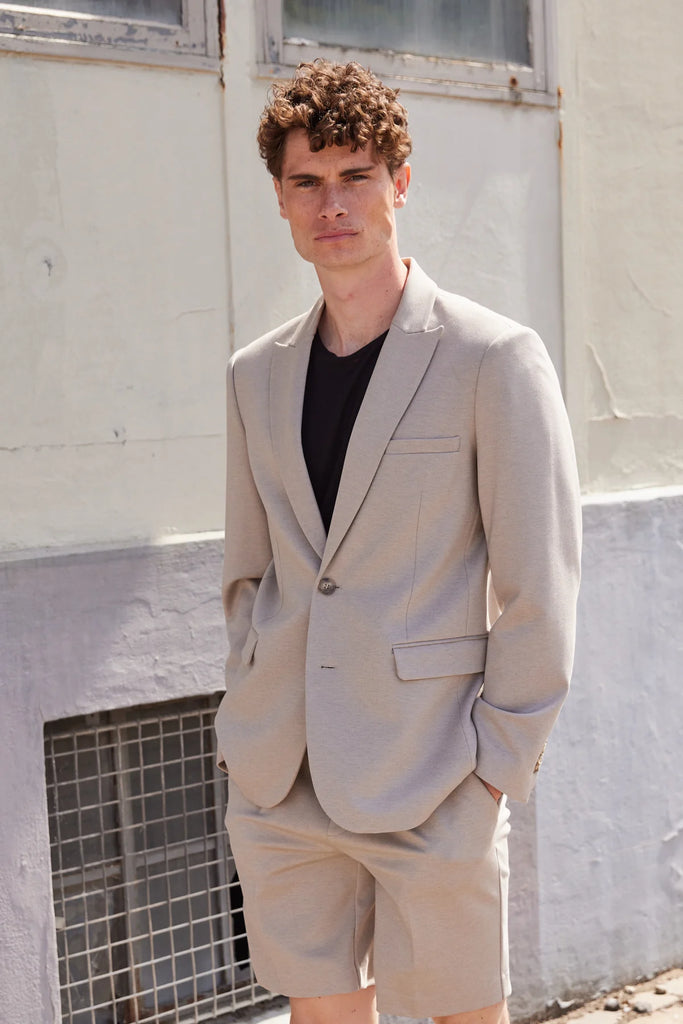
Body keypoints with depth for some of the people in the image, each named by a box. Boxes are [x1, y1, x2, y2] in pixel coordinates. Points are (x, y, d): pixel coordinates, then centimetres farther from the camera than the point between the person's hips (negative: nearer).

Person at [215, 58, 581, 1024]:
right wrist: (251, 725, 10)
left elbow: (540, 589, -8)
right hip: (279, 783, 5)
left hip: (429, 782, -4)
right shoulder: (257, 374, 9)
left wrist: (497, 765, -9)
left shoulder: (496, 359, -7)